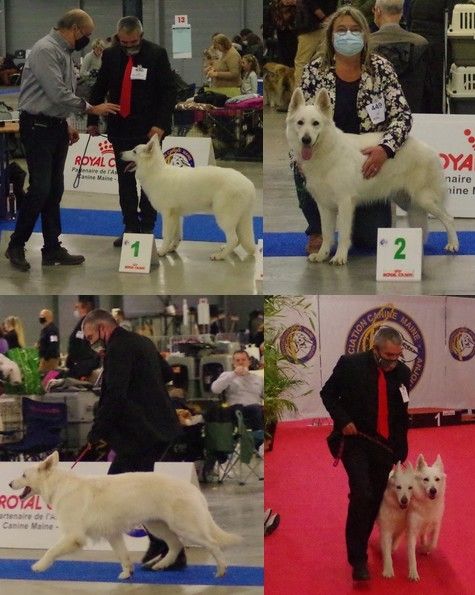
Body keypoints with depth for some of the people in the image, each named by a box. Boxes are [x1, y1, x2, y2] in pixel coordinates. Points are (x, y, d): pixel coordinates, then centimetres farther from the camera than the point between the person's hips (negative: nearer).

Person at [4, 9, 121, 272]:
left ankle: (52, 248, 13)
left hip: (56, 127, 9)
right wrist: (91, 109, -13)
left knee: (55, 190, 9)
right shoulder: (46, 50, -17)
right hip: (38, 126, -9)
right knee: (40, 189, -11)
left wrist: (66, 124, 16)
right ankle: (16, 246, 1)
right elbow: (58, 93, -21)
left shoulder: (64, 52, 13)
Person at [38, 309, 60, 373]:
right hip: (45, 358, 11)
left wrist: (46, 357, -23)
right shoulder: (45, 328, 18)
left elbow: (53, 345, -24)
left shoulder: (51, 329, -15)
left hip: (50, 358, -11)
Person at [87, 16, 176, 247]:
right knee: (125, 181, 5)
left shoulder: (157, 54, -6)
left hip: (148, 130, -3)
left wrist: (160, 124, -14)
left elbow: (169, 91, -7)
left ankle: (147, 229, 8)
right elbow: (99, 88, 12)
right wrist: (92, 120, 9)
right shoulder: (110, 55, 4)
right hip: (120, 128, 3)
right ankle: (130, 227, 11)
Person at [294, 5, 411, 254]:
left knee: (373, 239, -10)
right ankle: (317, 231, -5)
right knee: (303, 171, -35)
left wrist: (385, 148, -28)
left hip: (367, 161, 0)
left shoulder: (380, 69, -4)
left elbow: (402, 114, -10)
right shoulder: (315, 70, -3)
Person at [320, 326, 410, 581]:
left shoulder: (402, 372, 0)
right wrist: (343, 421, -14)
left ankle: (360, 544, 29)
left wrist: (401, 450, 9)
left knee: (375, 499, 9)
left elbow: (402, 415, 9)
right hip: (356, 441, -4)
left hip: (385, 445, 4)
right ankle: (358, 558, -9)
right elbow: (328, 393, 0)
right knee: (362, 495, -15)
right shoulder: (350, 365, -12)